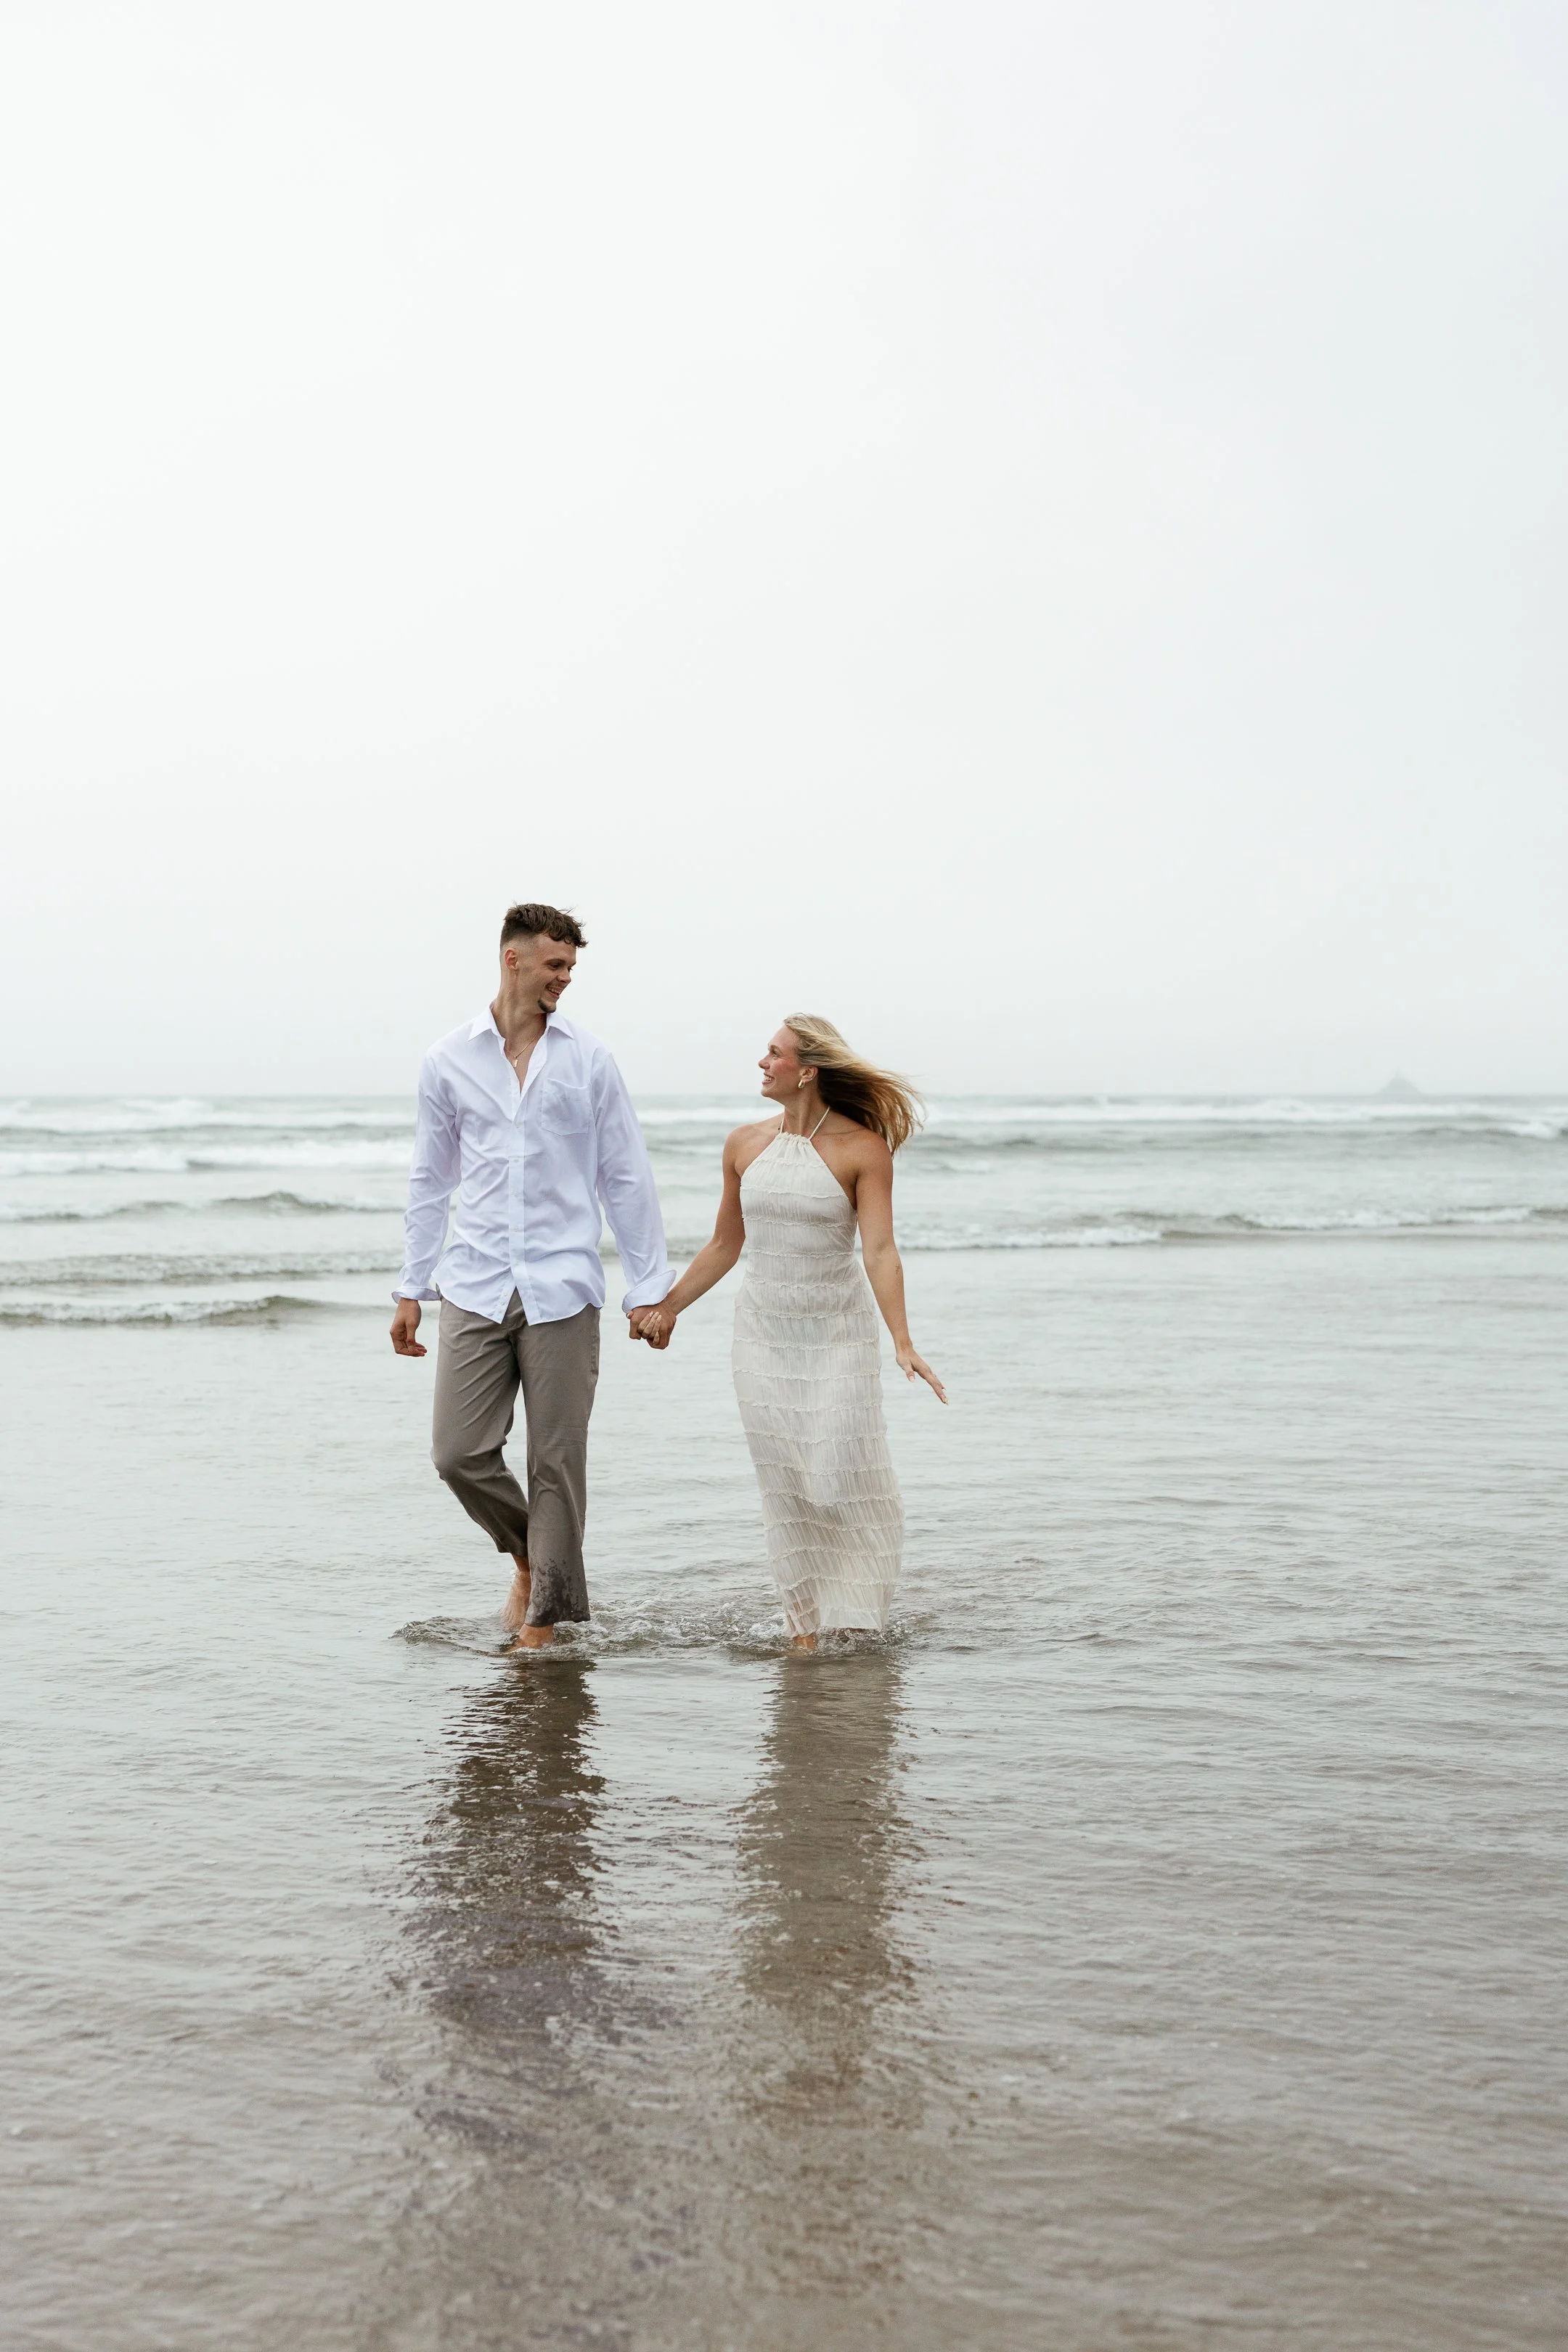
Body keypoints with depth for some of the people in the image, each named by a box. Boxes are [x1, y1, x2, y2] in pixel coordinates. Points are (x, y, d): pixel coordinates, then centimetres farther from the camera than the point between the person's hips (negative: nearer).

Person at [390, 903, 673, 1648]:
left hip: (562, 1290, -1)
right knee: (459, 1453, -5)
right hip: (475, 1287, 1)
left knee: (557, 1462, -1)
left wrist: (650, 1286, 3)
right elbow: (430, 1182, 14)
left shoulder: (587, 1060, 5)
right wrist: (411, 1288, 11)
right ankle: (528, 1556, 23)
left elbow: (626, 1178, 7)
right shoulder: (449, 1061, 7)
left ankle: (543, 1623, 9)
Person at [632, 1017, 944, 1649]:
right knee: (785, 1493, 4)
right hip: (764, 1335, 4)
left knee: (840, 1483, -7)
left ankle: (856, 1619, 15)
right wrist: (667, 1307, 15)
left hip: (838, 1335, -4)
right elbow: (723, 1247, 15)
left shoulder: (862, 1148, -9)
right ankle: (804, 1628, 13)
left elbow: (880, 1251, -16)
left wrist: (903, 1343, -26)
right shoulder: (745, 1144, 4)